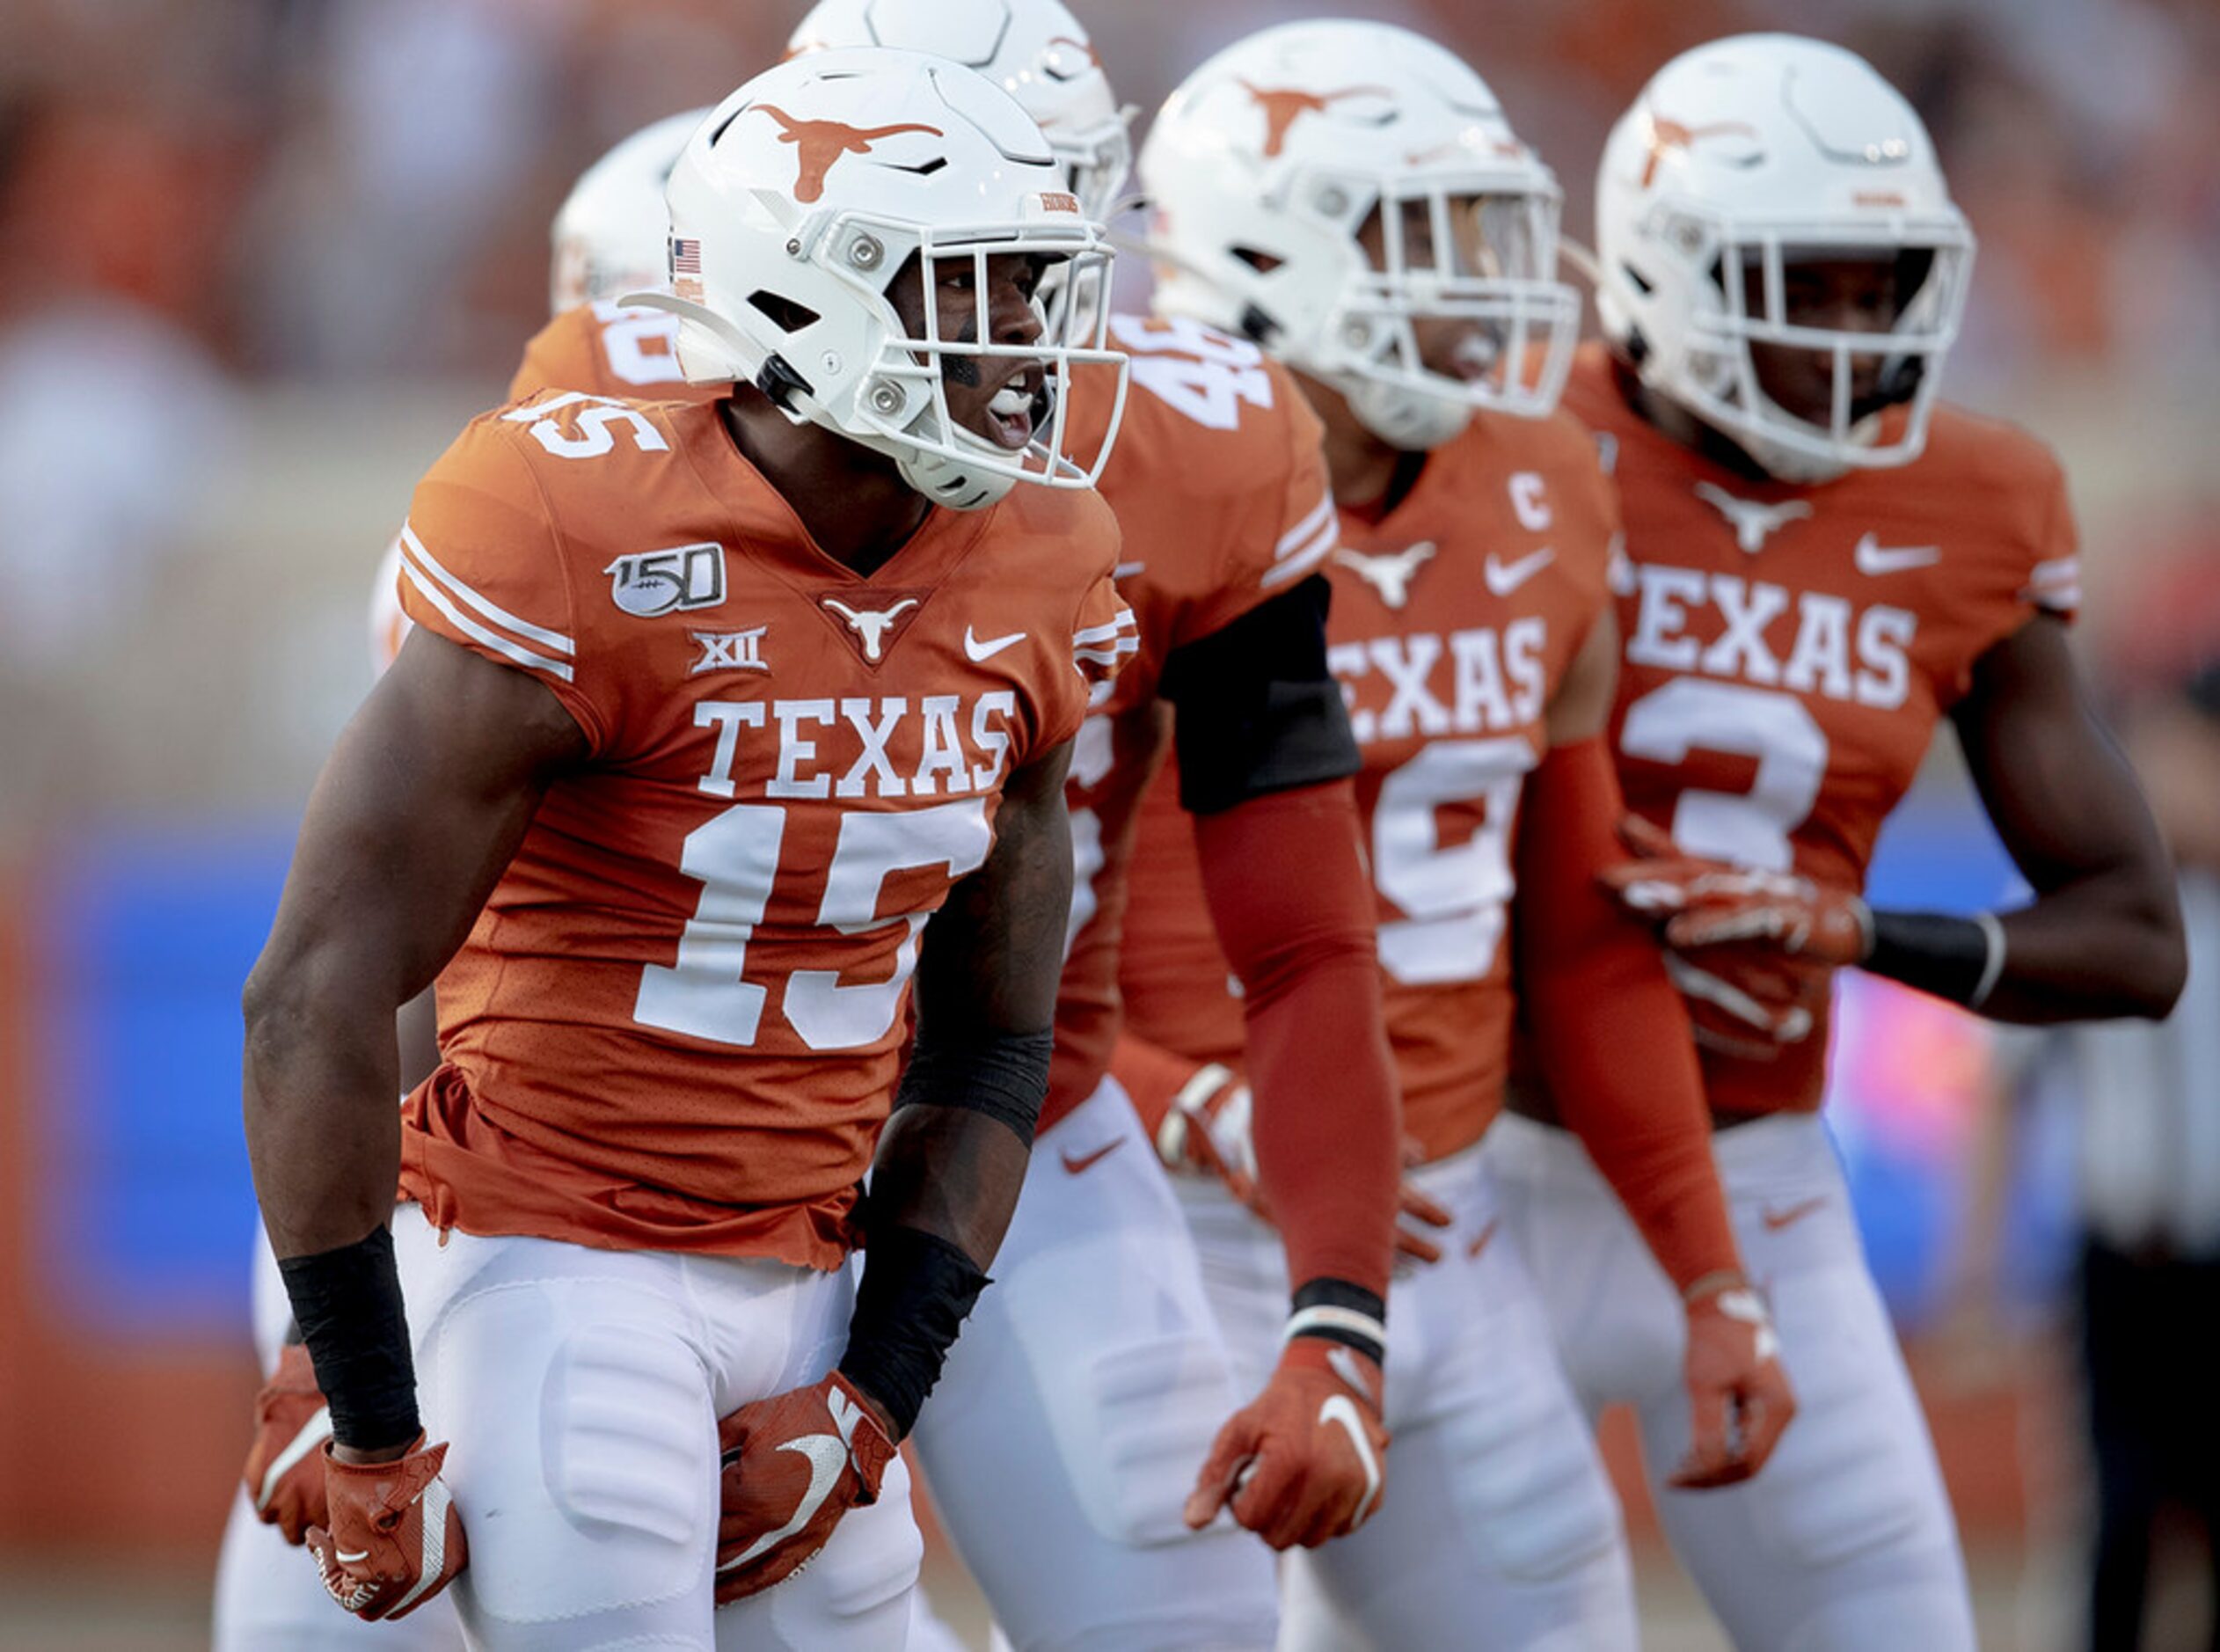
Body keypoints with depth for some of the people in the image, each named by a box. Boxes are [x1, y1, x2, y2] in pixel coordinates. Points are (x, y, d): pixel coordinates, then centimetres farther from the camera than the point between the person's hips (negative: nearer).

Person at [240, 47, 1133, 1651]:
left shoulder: (1030, 582, 3)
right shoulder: (589, 557, -18)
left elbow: (989, 1040, 12)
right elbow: (318, 995, -17)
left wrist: (871, 1399, 1)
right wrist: (376, 1442, -15)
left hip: (808, 1275, 7)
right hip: (558, 1271, -7)